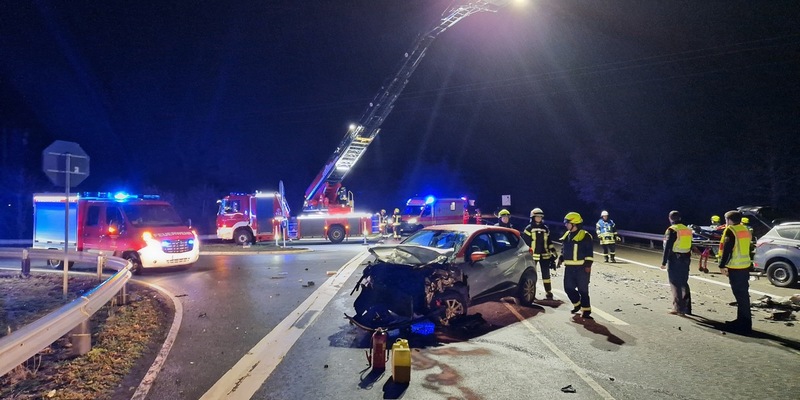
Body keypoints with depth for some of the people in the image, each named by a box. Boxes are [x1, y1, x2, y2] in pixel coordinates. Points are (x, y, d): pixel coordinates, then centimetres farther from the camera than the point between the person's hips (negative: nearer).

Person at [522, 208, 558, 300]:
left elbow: (549, 242, 17)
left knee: (546, 274, 5)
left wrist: (553, 252, 12)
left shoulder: (545, 229, 11)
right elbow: (525, 242, -3)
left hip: (545, 255, 3)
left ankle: (548, 292, 13)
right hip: (532, 255, -3)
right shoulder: (528, 229, -2)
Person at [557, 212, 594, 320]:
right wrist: (560, 259, 11)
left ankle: (586, 311, 6)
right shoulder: (566, 236, 13)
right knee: (568, 288, 8)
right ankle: (577, 304, 31)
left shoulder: (585, 236, -8)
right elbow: (563, 250, 22)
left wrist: (588, 264, -15)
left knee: (583, 290, -3)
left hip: (582, 267, -7)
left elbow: (589, 252, -10)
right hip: (569, 267, 7)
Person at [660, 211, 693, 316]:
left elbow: (667, 247, -15)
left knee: (675, 284, 0)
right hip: (685, 259, 7)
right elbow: (689, 246, 15)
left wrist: (664, 262, -11)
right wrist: (687, 259, 21)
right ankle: (687, 308, 19)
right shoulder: (688, 230, 10)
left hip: (674, 260, -7)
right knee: (684, 283, 15)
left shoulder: (672, 230, -12)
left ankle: (678, 308, 1)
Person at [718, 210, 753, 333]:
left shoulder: (730, 231, -12)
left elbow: (727, 250, -18)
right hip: (745, 266, 9)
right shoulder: (745, 229, 14)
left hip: (735, 267, -9)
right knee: (744, 294, 14)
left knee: (740, 295, -5)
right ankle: (743, 321, 22)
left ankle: (744, 323, -1)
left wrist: (722, 265, -14)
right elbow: (745, 247, 19)